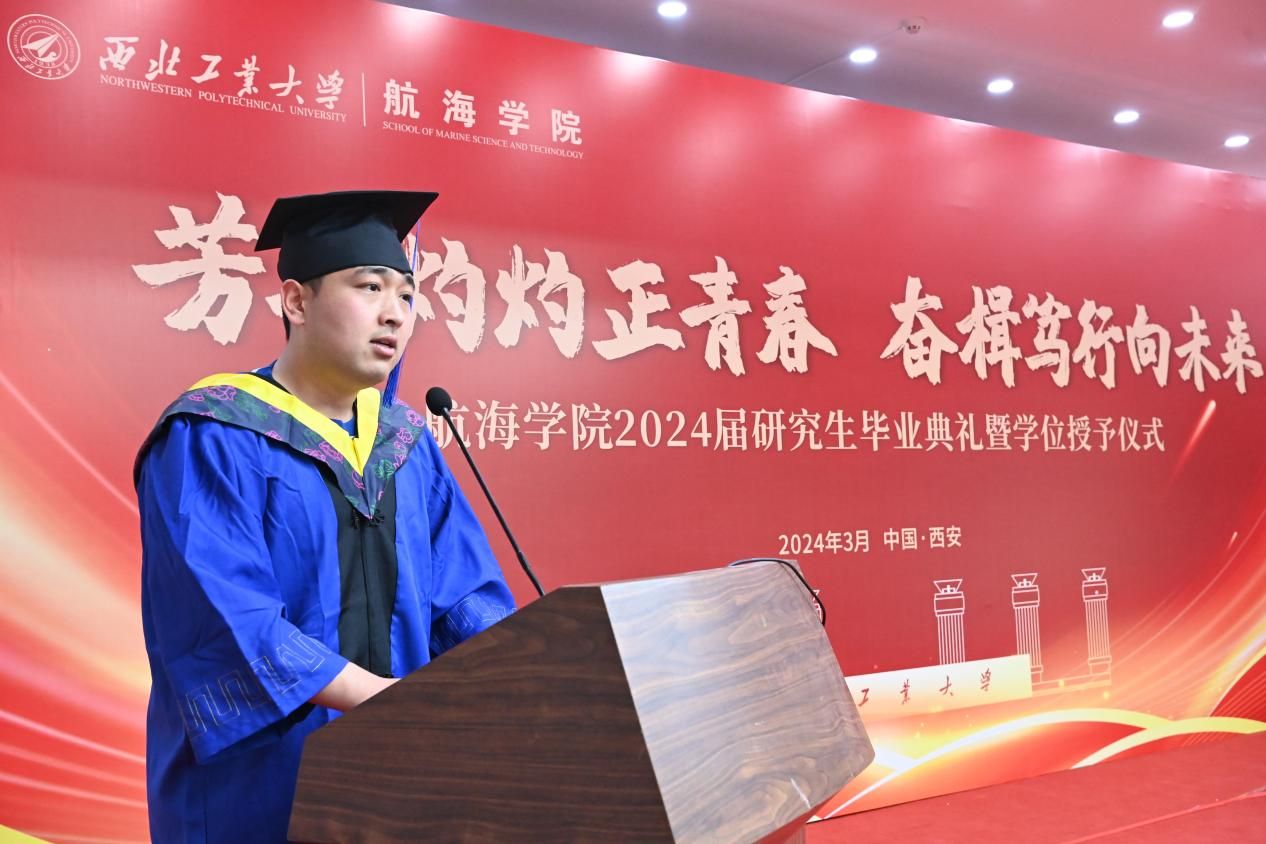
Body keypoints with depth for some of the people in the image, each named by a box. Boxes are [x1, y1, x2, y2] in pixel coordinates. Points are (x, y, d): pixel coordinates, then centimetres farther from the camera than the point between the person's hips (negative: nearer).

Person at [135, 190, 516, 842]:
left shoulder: (407, 445, 8)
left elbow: (465, 592, 3)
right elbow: (224, 615, -20)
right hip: (261, 785, -5)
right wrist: (389, 698, -27)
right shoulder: (210, 441, -10)